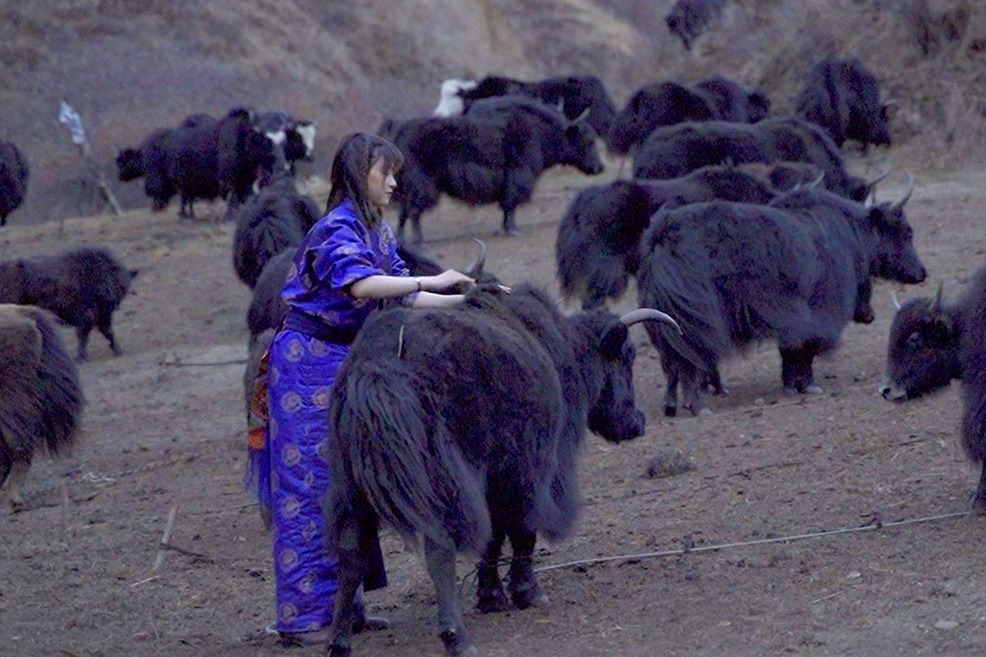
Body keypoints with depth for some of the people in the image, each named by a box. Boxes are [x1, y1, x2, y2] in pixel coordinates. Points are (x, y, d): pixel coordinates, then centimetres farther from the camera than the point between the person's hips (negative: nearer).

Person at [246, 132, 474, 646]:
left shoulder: (378, 232, 12)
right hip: (308, 360, -9)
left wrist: (466, 300, 6)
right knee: (308, 486, -7)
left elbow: (401, 296, 12)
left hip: (344, 363, 9)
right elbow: (362, 284, -33)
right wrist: (432, 281, -29)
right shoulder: (337, 229, -16)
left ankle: (340, 603, 17)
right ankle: (301, 616, -4)